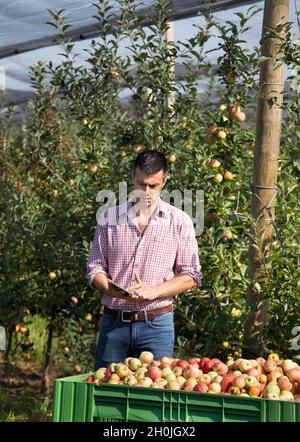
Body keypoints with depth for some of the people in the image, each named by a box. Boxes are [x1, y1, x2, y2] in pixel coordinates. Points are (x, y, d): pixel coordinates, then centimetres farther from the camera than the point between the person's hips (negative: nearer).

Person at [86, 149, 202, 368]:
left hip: (156, 324, -1)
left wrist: (153, 291, -14)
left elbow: (191, 275, 1)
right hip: (113, 323, 2)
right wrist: (110, 288, -13)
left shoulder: (180, 221, 2)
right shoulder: (110, 217, 6)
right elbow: (95, 267, 8)